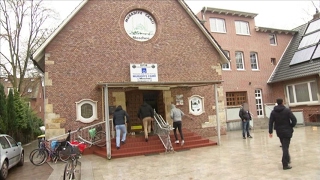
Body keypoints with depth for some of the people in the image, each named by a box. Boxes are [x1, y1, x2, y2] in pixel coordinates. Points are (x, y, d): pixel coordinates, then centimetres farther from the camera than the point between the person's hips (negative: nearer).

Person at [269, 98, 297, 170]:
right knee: (285, 147, -4)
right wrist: (291, 126, 4)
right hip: (287, 131, -3)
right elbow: (294, 119, -14)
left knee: (284, 146, 22)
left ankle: (287, 159, 35)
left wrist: (270, 132, 2)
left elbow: (270, 122, -2)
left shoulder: (273, 112, 1)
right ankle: (285, 164, -6)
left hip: (279, 132, 4)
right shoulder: (287, 110, -7)